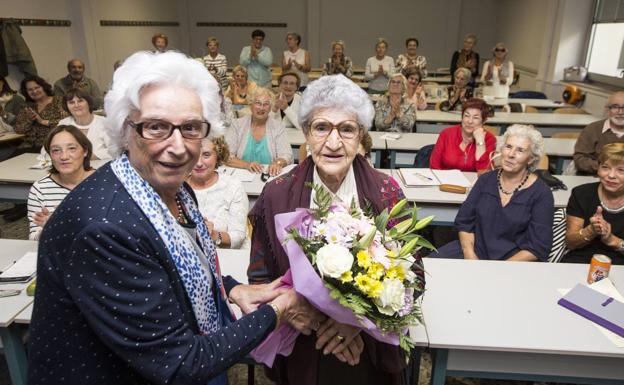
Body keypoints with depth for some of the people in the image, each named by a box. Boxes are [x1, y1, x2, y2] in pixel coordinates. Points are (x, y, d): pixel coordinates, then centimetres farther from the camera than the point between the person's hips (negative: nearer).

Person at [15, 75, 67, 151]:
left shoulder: (58, 101, 3)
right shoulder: (28, 107, 17)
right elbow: (17, 129, 11)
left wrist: (43, 121, -11)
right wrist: (29, 120, -6)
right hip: (29, 147, 4)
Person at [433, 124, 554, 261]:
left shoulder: (541, 194, -5)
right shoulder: (486, 179, 6)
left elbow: (538, 247, -8)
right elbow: (464, 221, 5)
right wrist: (469, 254, -11)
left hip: (513, 263, -3)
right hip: (475, 251, 3)